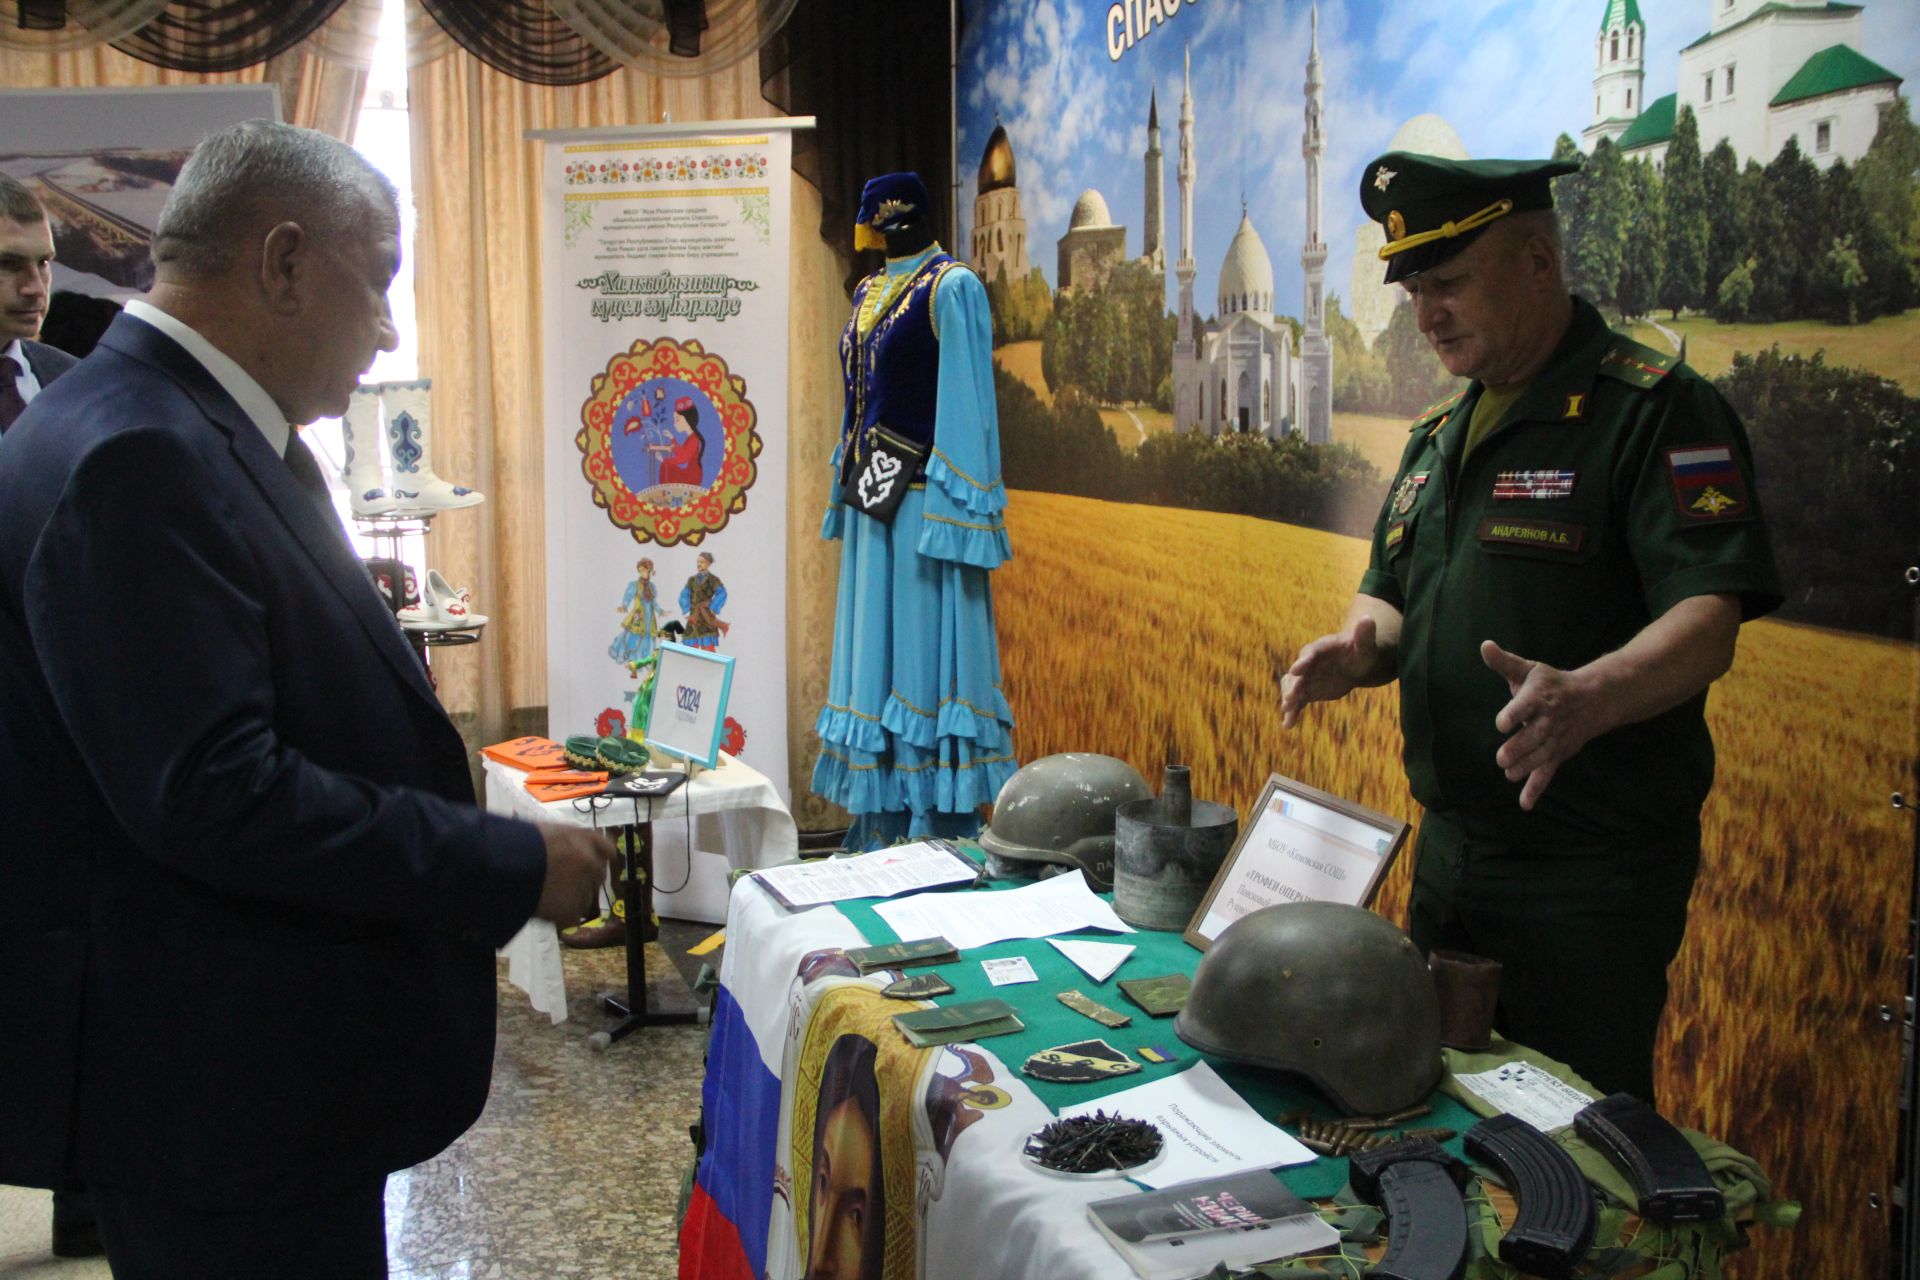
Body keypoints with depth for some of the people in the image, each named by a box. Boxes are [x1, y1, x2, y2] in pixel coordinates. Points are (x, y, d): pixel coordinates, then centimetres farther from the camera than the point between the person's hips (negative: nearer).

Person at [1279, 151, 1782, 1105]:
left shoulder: (1656, 409, -12)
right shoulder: (1438, 435, 14)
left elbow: (1707, 622, -22)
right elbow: (1390, 597, 20)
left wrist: (1584, 697, -41)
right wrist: (1359, 647, -4)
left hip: (1594, 872, -8)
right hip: (1449, 848, 8)